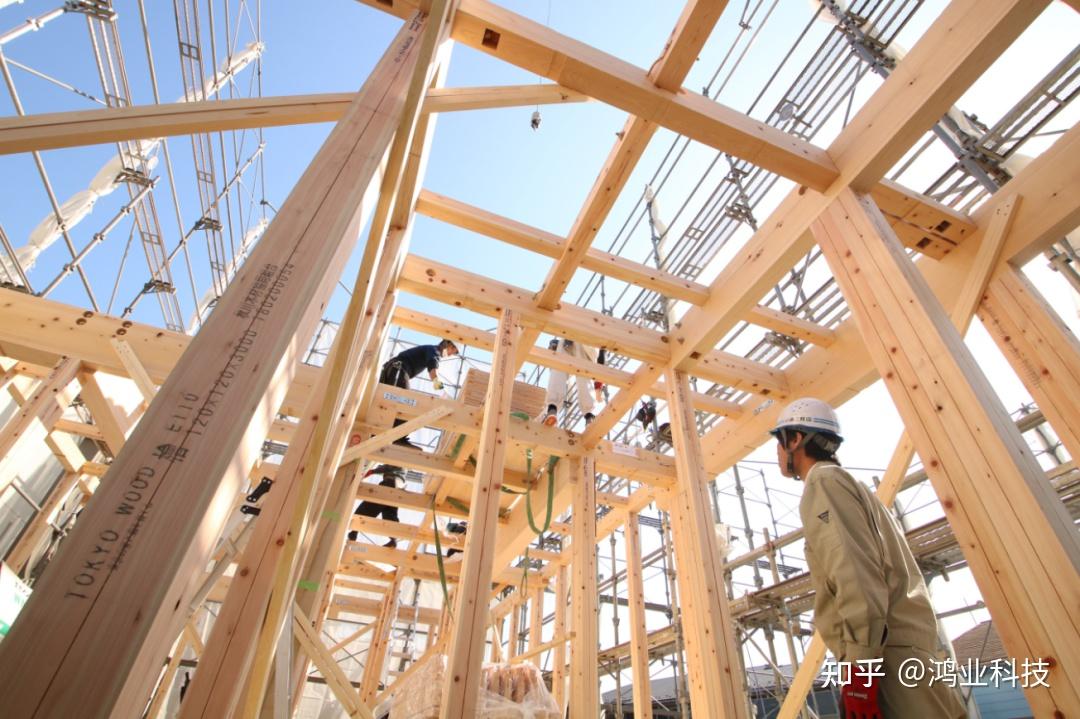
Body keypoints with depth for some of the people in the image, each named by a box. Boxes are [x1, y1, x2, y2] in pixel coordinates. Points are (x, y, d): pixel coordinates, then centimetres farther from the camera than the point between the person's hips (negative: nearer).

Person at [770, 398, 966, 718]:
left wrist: (859, 666, -20)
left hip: (889, 654, -10)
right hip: (905, 644, 10)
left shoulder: (823, 481, -4)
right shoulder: (851, 487, 27)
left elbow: (855, 574, -17)